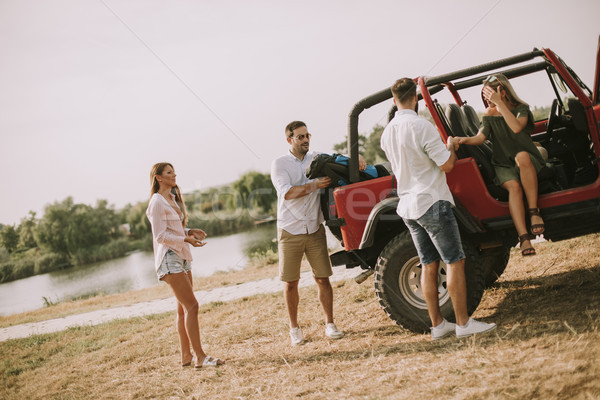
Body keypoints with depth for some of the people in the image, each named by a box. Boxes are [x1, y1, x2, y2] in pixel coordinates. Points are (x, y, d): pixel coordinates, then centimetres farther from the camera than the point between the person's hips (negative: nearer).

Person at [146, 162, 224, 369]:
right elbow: (160, 236, -16)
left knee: (183, 308, 10)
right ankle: (200, 357, -13)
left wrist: (190, 232, 5)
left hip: (181, 257, 10)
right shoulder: (157, 202, -11)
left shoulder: (172, 200, 17)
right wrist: (186, 239, -24)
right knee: (191, 305, -14)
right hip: (169, 258, -10)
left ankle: (186, 356, 14)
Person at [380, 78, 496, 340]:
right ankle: (463, 323, 2)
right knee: (454, 261, -1)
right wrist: (451, 146, 5)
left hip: (407, 206, 8)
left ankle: (437, 324, 16)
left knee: (429, 265, 11)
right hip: (431, 203, -8)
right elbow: (447, 164, -15)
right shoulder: (420, 126, -16)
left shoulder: (386, 134, 8)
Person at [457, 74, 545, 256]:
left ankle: (534, 210, -32)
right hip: (503, 165, 1)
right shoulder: (489, 115, 9)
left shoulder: (521, 109, 0)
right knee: (513, 186, -32)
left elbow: (516, 127, -21)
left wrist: (500, 103, -25)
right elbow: (480, 137, -4)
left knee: (521, 156, -38)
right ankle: (524, 238, -44)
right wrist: (464, 140, -24)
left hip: (529, 161, -1)